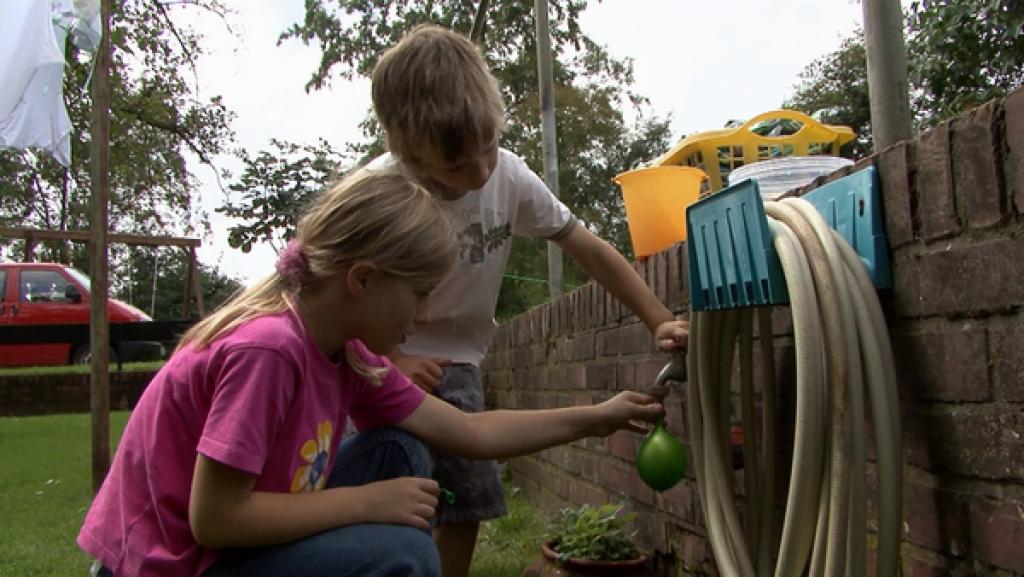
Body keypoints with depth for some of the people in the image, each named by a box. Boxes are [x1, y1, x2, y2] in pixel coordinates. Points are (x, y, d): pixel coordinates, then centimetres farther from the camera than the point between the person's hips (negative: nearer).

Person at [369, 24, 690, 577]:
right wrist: (388, 361, -26)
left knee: (467, 504, 3)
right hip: (377, 357, -4)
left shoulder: (509, 174, -14)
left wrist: (659, 320, -8)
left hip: (454, 361, 4)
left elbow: (587, 247, -5)